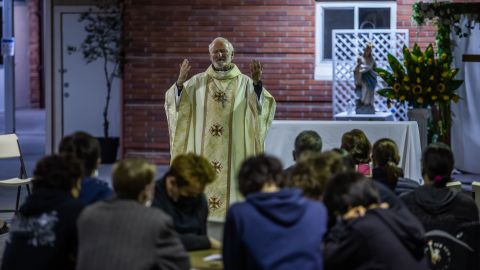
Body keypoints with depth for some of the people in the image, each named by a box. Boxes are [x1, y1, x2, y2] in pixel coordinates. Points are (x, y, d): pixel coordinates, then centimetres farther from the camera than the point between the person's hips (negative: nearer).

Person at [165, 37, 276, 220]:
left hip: (234, 152, -1)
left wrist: (257, 83, -27)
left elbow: (263, 108, -10)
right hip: (203, 152, 1)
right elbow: (175, 104, -1)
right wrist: (180, 81, -19)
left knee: (231, 187, -2)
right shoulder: (198, 82, 8)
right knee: (204, 185, -1)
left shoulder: (245, 83, 4)